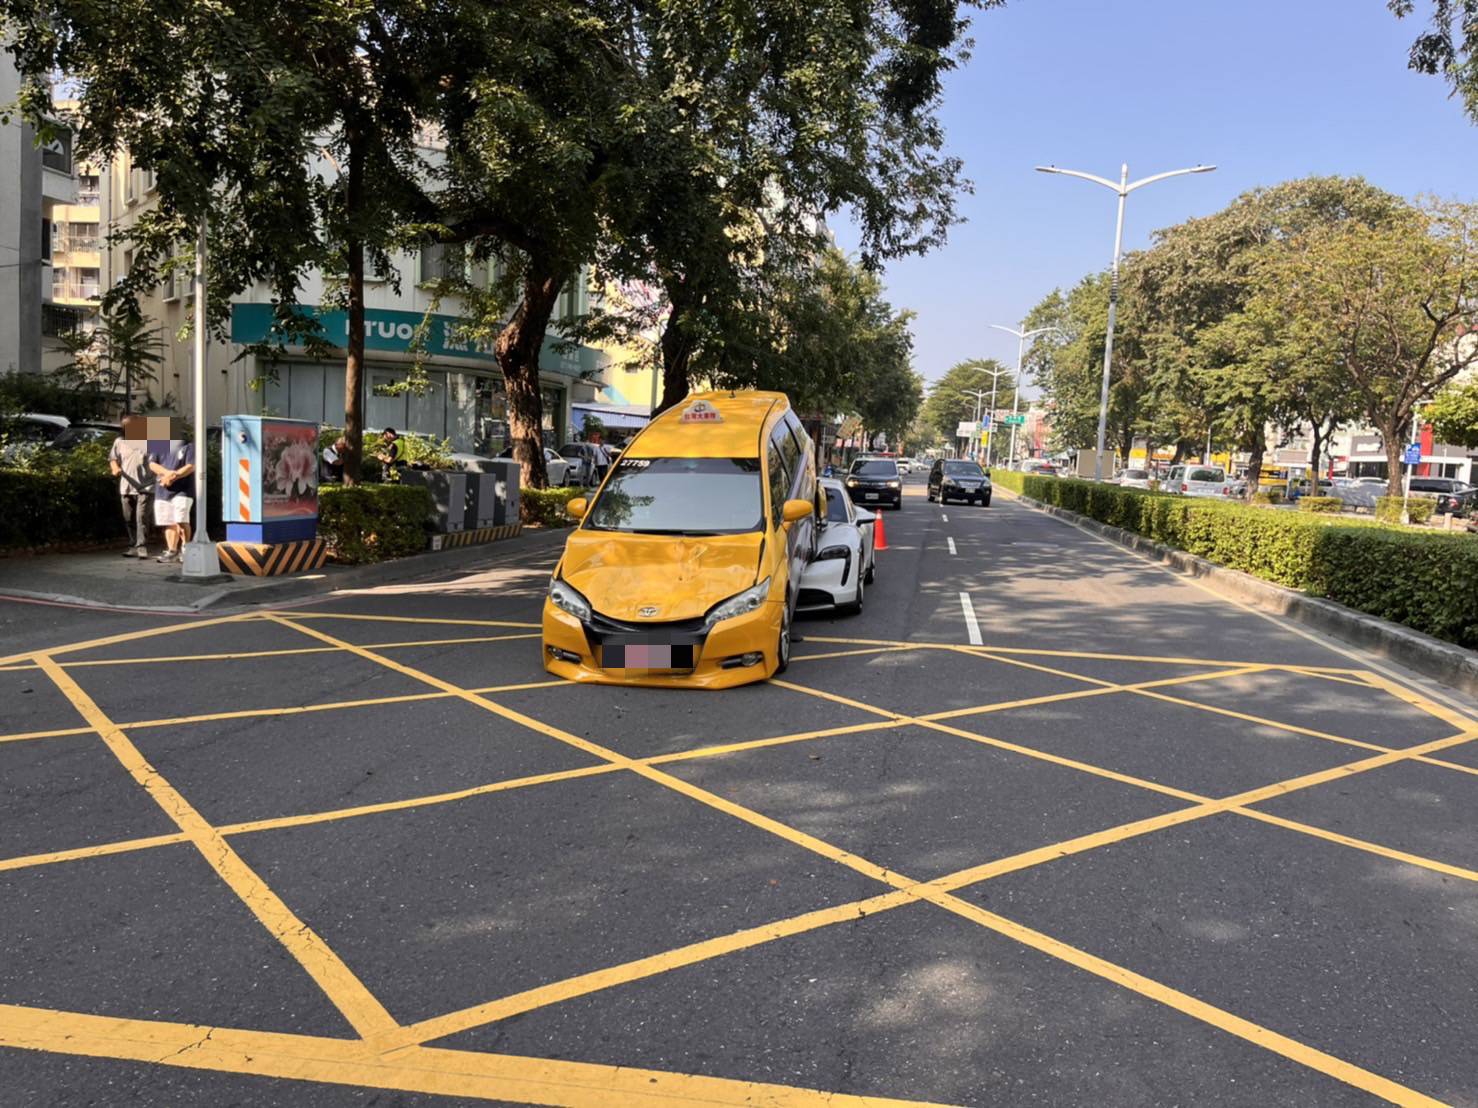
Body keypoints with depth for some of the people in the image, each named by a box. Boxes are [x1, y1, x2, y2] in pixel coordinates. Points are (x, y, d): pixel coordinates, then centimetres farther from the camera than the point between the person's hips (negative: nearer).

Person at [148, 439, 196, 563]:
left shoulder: (189, 446, 3)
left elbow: (191, 466, -8)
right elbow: (152, 464, 2)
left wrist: (174, 476, -20)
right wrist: (167, 472, -16)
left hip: (183, 491, -5)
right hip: (162, 491, 5)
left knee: (181, 520, -16)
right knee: (169, 523, 7)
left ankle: (186, 549, -2)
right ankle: (171, 551, 13)